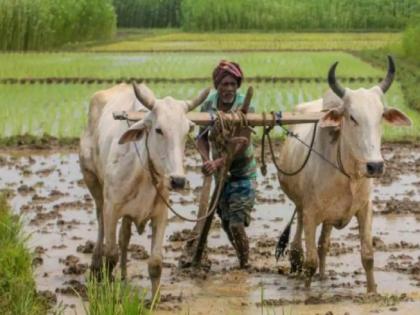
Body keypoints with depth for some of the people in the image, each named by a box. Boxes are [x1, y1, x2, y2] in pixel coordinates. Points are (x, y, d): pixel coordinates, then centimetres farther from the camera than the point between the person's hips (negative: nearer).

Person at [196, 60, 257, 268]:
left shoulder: (245, 107, -17)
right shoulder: (209, 105, -4)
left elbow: (243, 144, -23)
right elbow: (202, 137, -1)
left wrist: (219, 163, -32)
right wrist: (207, 159, -21)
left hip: (243, 173, -5)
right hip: (220, 173, 5)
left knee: (236, 224, -12)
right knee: (226, 223, 13)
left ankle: (244, 265, 6)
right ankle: (243, 260, 33)